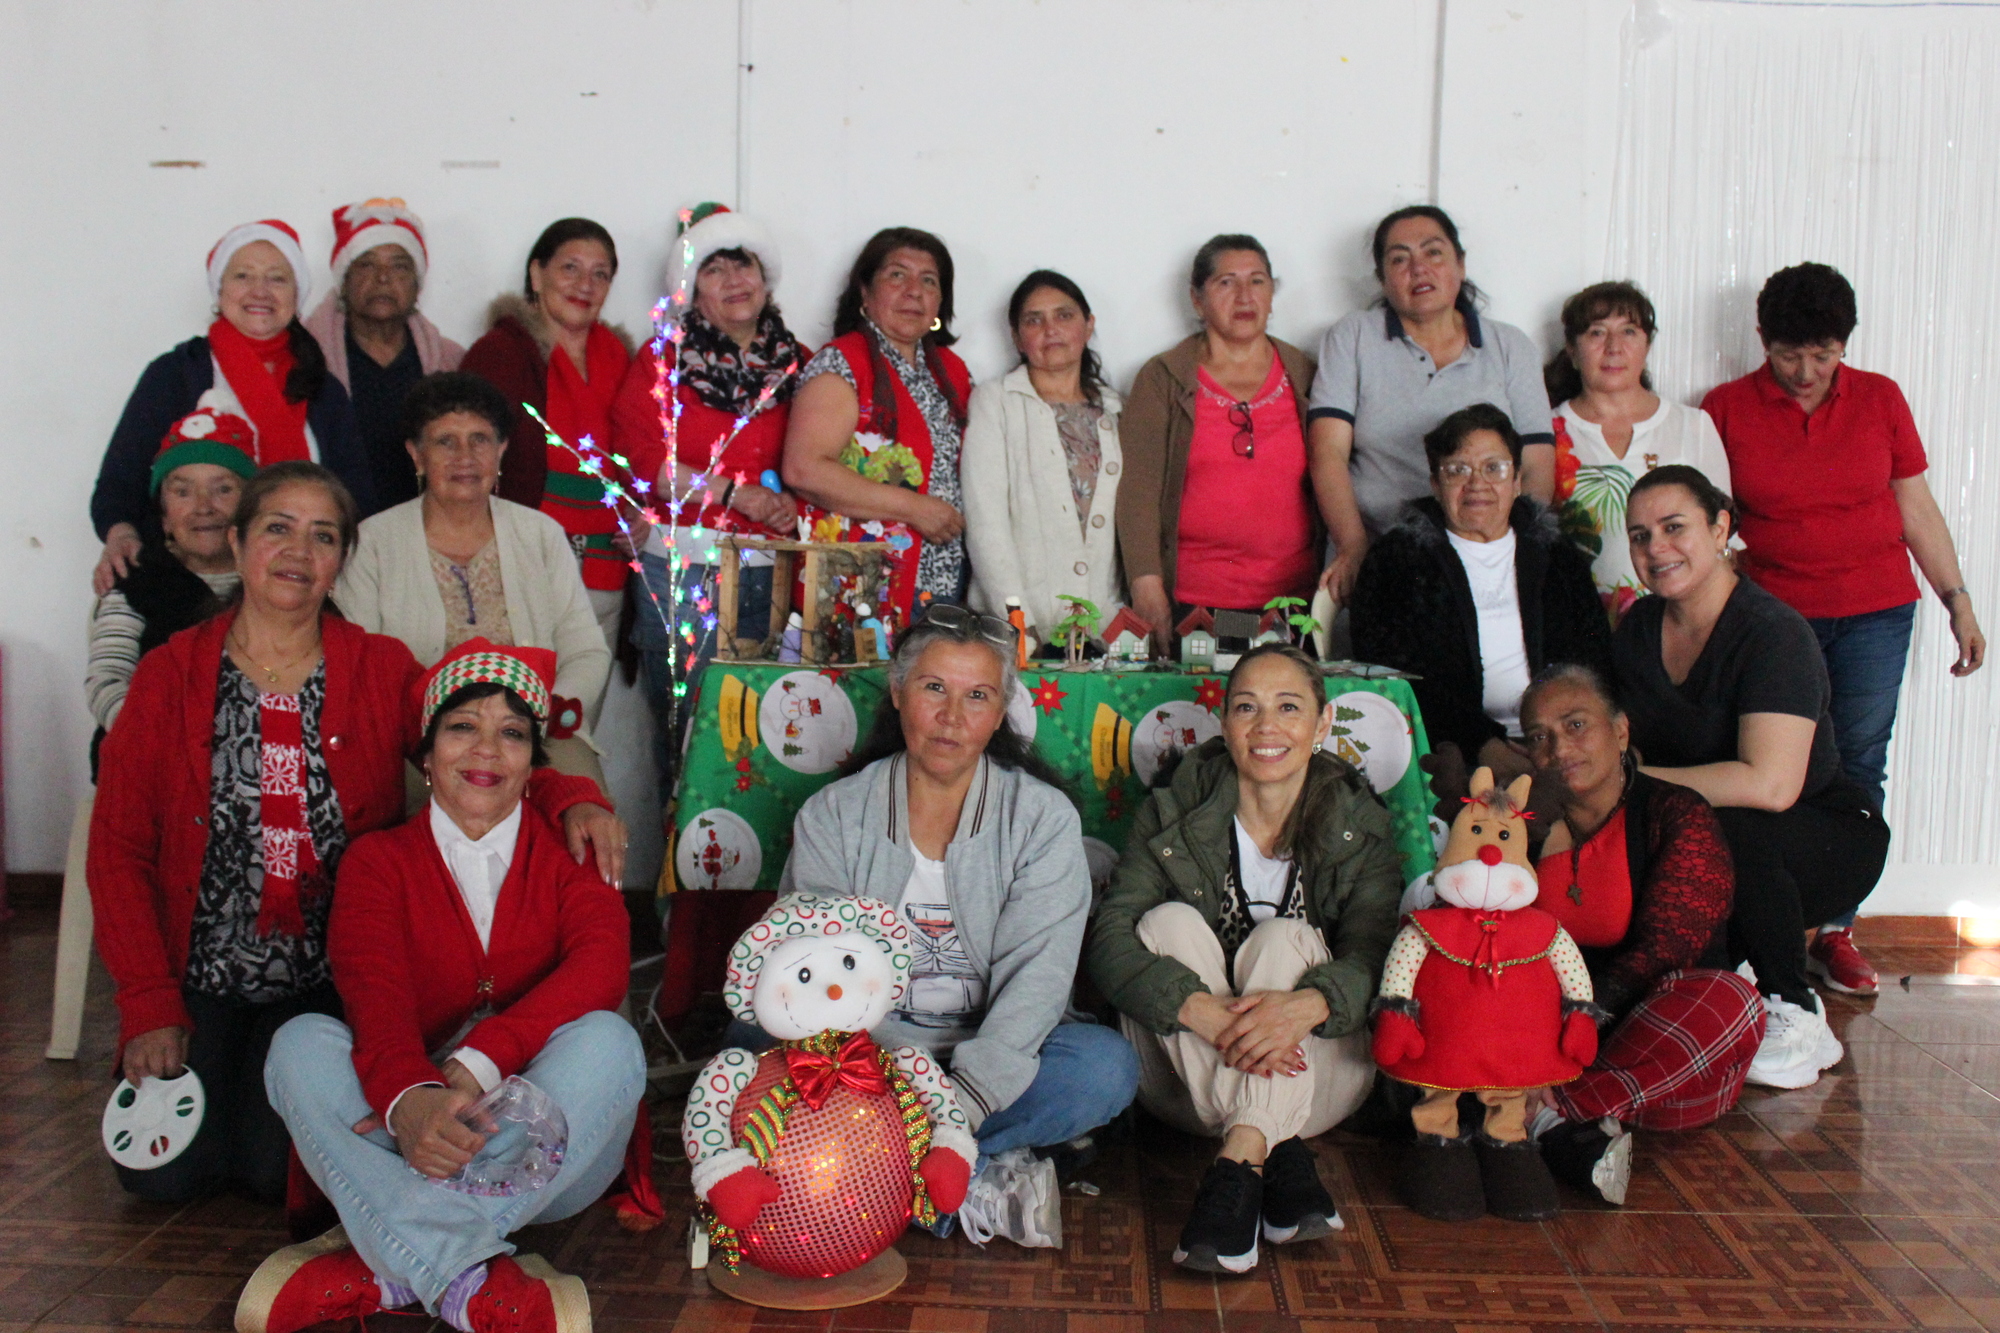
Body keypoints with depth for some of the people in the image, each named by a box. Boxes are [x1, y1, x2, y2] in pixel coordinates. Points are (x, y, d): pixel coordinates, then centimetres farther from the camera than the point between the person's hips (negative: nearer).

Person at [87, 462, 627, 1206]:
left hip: (329, 984, -1)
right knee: (163, 1172, -10)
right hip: (199, 978, 1)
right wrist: (151, 1006, -6)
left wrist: (570, 797, -32)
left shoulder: (383, 671, 1)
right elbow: (118, 849, 2)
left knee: (281, 1172, -13)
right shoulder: (169, 677, 1)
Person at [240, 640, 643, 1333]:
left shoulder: (570, 853, 8)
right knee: (302, 1042, -22)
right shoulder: (380, 860, 8)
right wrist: (410, 1097, -35)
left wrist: (476, 1066, -29)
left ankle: (383, 1268, -32)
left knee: (607, 1039, -29)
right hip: (408, 1142, 1)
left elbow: (601, 964, -14)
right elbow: (374, 995, -12)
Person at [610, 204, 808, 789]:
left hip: (773, 572, 2)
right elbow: (640, 455, -3)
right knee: (683, 725, -1)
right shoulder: (661, 361, 7)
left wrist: (794, 504, -5)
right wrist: (737, 493, -11)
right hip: (680, 569, -2)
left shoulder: (799, 365, 14)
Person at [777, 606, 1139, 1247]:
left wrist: (967, 1096, -29)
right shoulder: (833, 815, 2)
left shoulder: (1043, 816, -1)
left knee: (1107, 1065, -28)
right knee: (753, 1043, -29)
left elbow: (1037, 973, -12)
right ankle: (984, 1181, -26)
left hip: (993, 1058, 0)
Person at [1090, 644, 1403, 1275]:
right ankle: (1278, 1159, -33)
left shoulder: (1359, 826, -2)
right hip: (1183, 1075, 1)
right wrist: (1200, 1009, -36)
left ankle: (1236, 1167, -38)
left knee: (1286, 937, -25)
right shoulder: (1175, 813, -3)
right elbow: (1109, 937, -16)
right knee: (1170, 921, -23)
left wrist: (1311, 1003, -42)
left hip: (1313, 1075, 0)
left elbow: (1374, 952, -17)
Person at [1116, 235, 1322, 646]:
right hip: (1190, 602, -2)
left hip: (1293, 599, 2)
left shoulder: (1305, 377, 13)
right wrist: (1148, 585, -14)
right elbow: (1137, 486, -3)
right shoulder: (1162, 379, 6)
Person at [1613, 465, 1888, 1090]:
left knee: (1728, 833, -37)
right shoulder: (1638, 627, 1)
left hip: (1830, 838, -6)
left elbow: (1769, 785, -33)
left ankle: (1796, 1017, -15)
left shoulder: (1774, 634, -22)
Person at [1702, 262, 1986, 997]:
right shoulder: (1726, 407, 0)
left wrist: (1958, 601, 10)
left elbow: (1917, 507, 11)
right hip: (1772, 615, -2)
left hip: (1875, 613, 2)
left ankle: (1834, 930, 9)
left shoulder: (1879, 399, 6)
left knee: (1858, 769, 1)